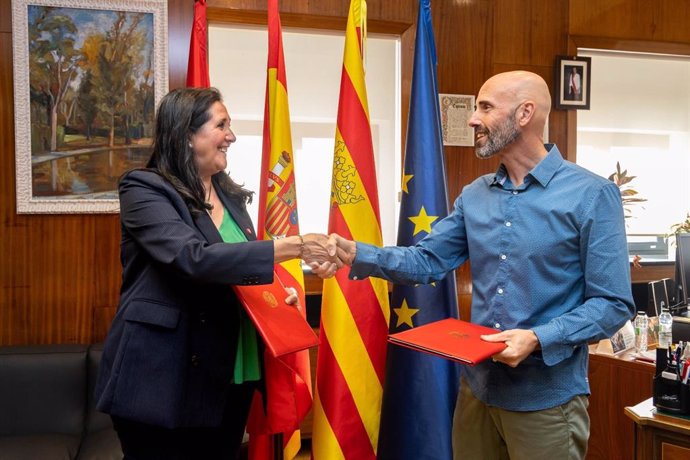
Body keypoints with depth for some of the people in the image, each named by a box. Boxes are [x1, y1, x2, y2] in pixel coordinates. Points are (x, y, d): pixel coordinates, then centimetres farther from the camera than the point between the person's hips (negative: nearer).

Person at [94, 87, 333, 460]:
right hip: (164, 378, -6)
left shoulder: (230, 195, 10)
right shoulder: (144, 189, -12)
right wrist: (293, 246, -31)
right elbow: (194, 259, -28)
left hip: (231, 373, 7)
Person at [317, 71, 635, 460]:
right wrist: (355, 254, -10)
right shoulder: (475, 195, 6)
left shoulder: (592, 195, -12)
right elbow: (427, 261, 4)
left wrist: (539, 339, -25)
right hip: (477, 387, 5)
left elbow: (614, 304, -13)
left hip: (546, 398, -5)